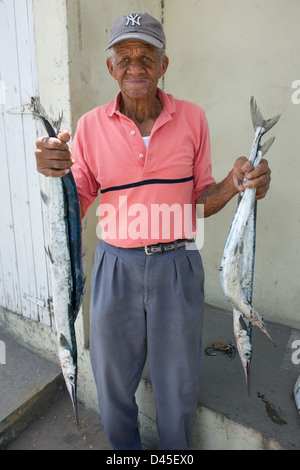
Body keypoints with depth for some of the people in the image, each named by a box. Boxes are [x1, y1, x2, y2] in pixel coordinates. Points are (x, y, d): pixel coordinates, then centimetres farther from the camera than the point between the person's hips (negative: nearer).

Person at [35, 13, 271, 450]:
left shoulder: (192, 118, 0)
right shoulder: (91, 125, 0)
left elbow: (201, 200, 4)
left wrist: (235, 183, -15)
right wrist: (55, 174, -19)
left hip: (178, 266, 0)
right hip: (116, 266, 1)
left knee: (178, 385, 17)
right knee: (113, 382, 18)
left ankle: (175, 450, 50)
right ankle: (124, 447, 51)